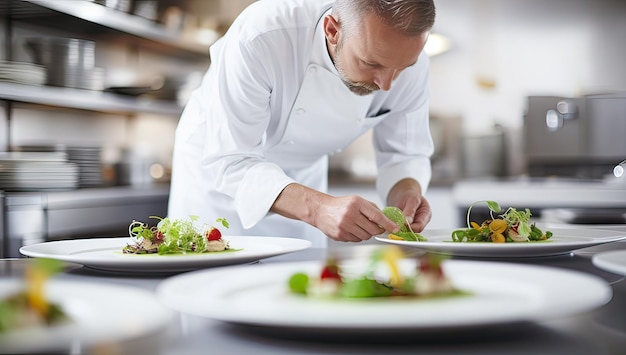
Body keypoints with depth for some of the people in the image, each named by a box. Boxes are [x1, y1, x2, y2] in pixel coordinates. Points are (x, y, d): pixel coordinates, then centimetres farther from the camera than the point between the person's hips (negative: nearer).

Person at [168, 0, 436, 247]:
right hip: (215, 161, -3)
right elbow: (229, 160, -37)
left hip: (304, 173, 3)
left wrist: (407, 192, -34)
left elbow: (405, 153, -11)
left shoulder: (408, 57, -24)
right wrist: (317, 207, -51)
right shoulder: (260, 37, -38)